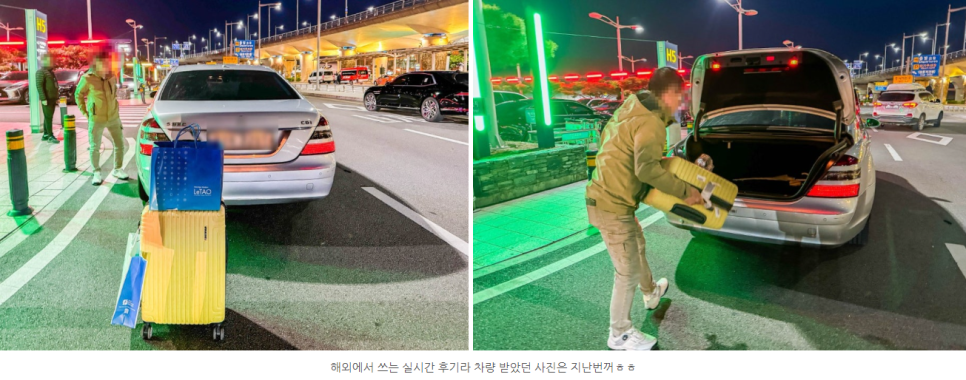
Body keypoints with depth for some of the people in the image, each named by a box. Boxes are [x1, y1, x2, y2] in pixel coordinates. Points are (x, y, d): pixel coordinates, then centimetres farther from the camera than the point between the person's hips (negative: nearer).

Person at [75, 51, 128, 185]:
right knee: (95, 148, 3)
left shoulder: (112, 76, 1)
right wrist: (84, 112, -1)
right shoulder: (87, 78, -12)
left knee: (119, 144, 9)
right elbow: (78, 94, 1)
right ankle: (96, 173, 16)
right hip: (96, 119, -4)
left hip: (114, 117, 4)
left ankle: (117, 169, 25)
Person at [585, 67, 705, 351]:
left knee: (637, 244, 32)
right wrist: (684, 191, -25)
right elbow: (647, 169, -34)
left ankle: (651, 293, 57)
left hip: (605, 196, 11)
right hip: (613, 206, -11)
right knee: (628, 271, 1)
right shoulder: (651, 123, -20)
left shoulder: (632, 108, 9)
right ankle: (620, 335, 16)